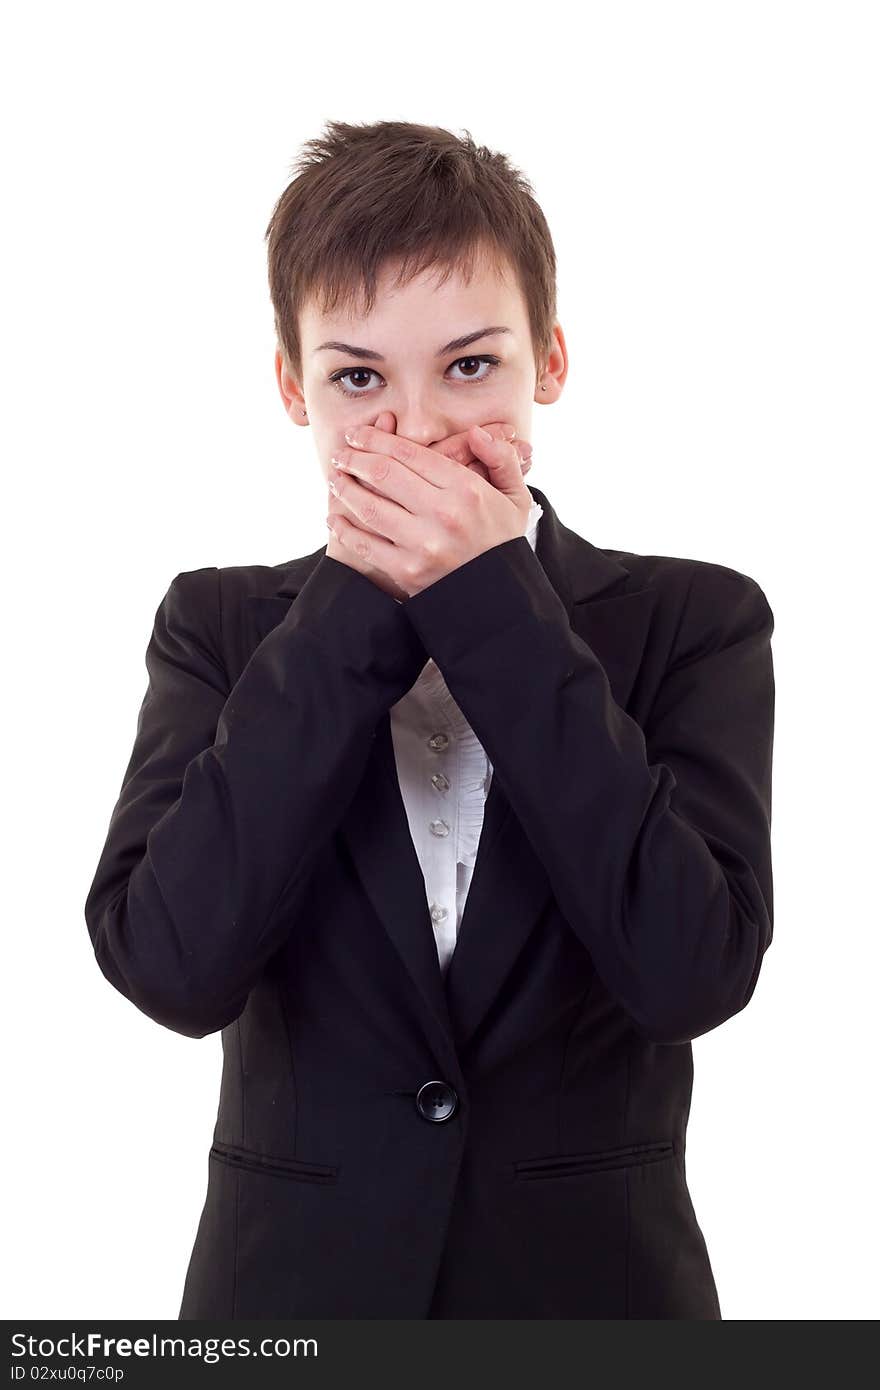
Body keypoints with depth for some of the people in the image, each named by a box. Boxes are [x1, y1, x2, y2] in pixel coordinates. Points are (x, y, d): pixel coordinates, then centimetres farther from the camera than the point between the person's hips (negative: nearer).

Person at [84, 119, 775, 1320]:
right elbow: (173, 967, -16)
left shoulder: (698, 622, -6)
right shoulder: (221, 627, -3)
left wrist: (495, 605, -19)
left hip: (599, 1282, 0)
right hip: (294, 1285, 1)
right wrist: (354, 610, -19)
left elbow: (694, 971, -19)